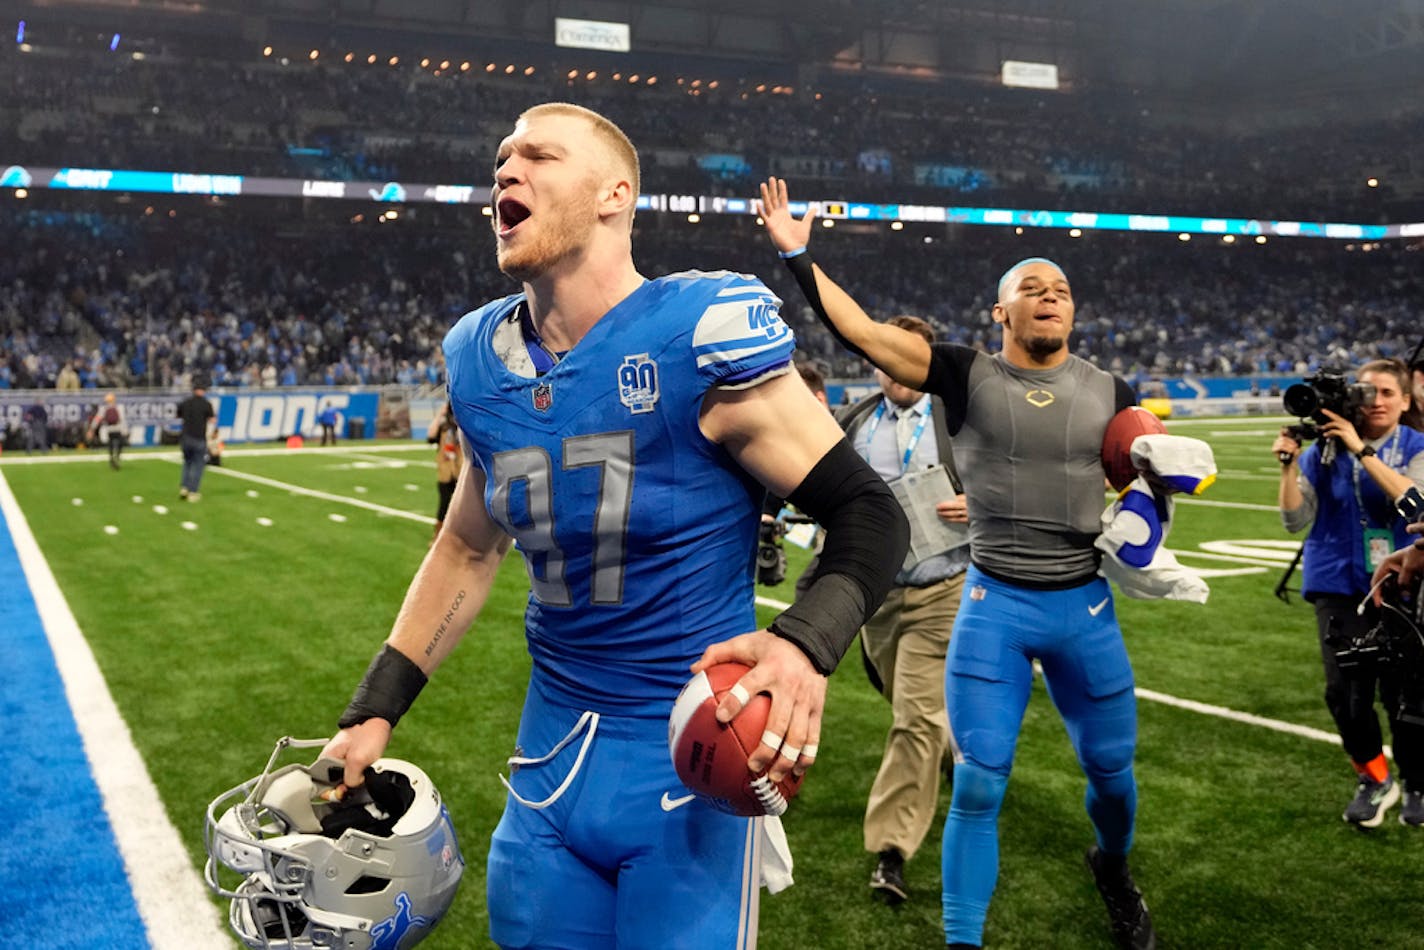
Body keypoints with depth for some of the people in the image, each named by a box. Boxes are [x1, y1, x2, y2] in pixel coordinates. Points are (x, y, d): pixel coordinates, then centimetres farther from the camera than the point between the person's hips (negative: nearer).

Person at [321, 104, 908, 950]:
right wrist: (373, 711, 12)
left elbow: (867, 510, -13)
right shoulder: (483, 360, 1)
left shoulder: (703, 334, -18)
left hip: (692, 749, -5)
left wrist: (806, 643, -32)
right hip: (555, 751, 6)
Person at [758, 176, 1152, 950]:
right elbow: (861, 331, -11)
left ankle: (1112, 866, 50)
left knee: (1111, 769, 17)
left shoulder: (1109, 395, 3)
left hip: (1086, 605, 3)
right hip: (993, 603, -3)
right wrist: (797, 256, -15)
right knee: (978, 785, -3)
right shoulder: (968, 378, -5)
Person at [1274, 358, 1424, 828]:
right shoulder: (1324, 450, 1)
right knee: (1346, 693, -7)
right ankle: (1373, 780, 19)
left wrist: (1361, 450, -24)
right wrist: (1289, 463, -16)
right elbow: (1295, 520, -4)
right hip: (1340, 587, 1)